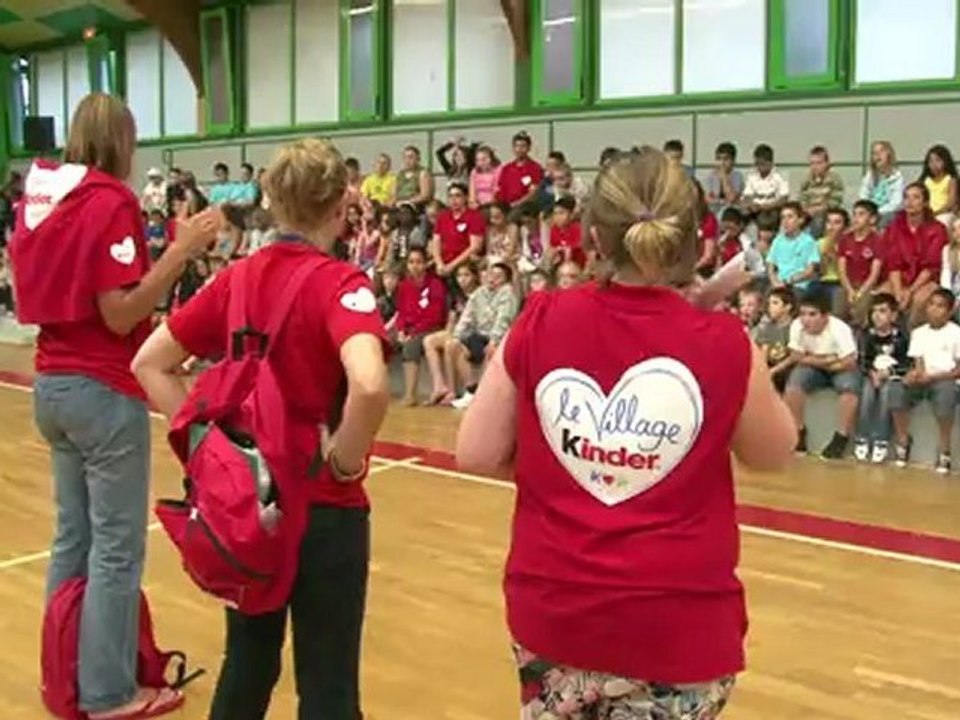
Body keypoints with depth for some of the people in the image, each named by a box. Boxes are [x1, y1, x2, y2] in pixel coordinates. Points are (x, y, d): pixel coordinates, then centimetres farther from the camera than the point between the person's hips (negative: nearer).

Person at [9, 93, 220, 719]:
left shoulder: (40, 195, 9)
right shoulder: (112, 201, -14)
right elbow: (120, 314, -19)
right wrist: (181, 251, -21)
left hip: (51, 384, 8)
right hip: (104, 390, -8)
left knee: (73, 534, 17)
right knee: (116, 546, 1)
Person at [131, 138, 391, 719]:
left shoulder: (237, 278, 2)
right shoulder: (338, 282, -16)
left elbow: (150, 364, 6)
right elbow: (369, 385, -34)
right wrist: (345, 460, -18)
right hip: (324, 506, -6)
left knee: (247, 663, 23)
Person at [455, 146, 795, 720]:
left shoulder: (541, 324, -8)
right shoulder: (724, 345, -13)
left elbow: (476, 454, -2)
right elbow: (774, 454, 5)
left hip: (551, 609, 2)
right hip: (678, 622, -2)